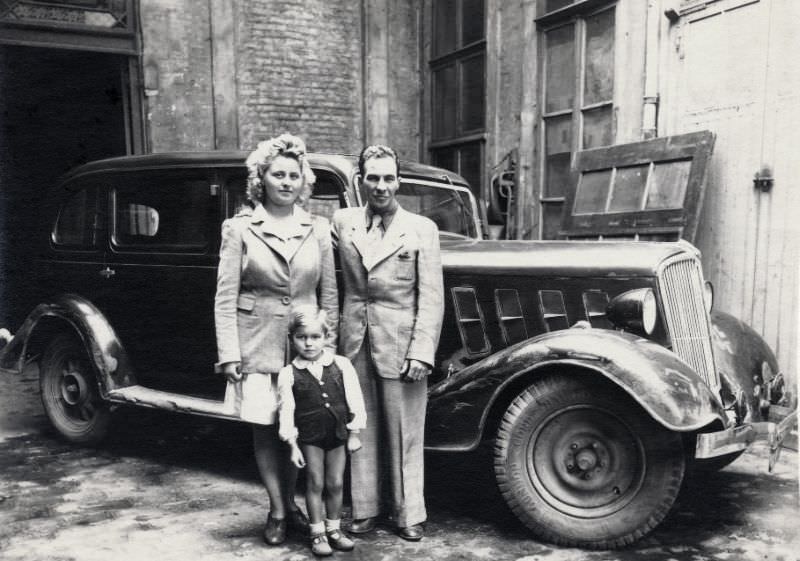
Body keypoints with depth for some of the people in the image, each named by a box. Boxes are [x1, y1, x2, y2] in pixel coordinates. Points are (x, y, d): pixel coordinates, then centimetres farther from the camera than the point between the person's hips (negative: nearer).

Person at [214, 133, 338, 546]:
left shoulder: (317, 229, 5)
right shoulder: (239, 228, -2)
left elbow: (329, 295, 7)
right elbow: (225, 298, -3)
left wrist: (329, 348, 4)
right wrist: (229, 355, -9)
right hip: (257, 344, -2)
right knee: (265, 429, 5)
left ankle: (290, 503, 28)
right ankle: (277, 512, 21)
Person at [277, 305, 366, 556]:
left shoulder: (341, 365, -5)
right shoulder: (289, 374, -8)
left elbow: (354, 400, 0)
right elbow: (286, 410, -6)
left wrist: (354, 434, 0)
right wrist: (292, 445, -6)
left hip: (337, 433, 2)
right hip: (310, 437, -2)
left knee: (336, 483, 11)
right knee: (315, 483, 6)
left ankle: (333, 528, 27)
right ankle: (317, 533, 20)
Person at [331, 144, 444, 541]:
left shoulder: (422, 229, -2)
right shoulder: (342, 222, 6)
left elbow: (430, 298, -4)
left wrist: (421, 354, -11)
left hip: (400, 345, -2)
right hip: (355, 343, 3)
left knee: (404, 434, 5)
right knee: (361, 429, 11)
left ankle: (408, 515, 19)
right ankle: (364, 510, 24)